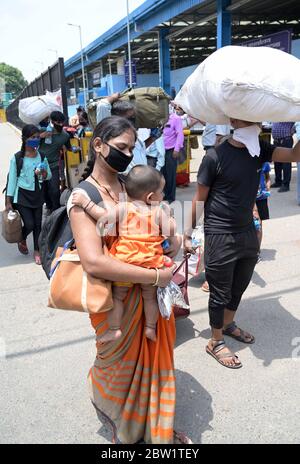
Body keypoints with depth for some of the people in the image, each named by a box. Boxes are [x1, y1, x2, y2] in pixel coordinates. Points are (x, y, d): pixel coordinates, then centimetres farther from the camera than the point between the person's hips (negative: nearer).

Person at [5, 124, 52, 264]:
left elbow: (49, 175, 8)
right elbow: (12, 179, -6)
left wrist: (43, 174, -17)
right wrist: (8, 201, -5)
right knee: (29, 224, -6)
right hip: (22, 196, -3)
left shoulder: (41, 156, 0)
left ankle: (37, 251, 25)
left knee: (38, 224, 8)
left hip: (38, 195, 4)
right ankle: (22, 240, 28)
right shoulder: (17, 158, -11)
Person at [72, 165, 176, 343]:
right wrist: (168, 215, 12)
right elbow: (171, 231, -4)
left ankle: (114, 329, 13)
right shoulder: (159, 212, -5)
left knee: (118, 295, 14)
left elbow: (104, 217, -16)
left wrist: (86, 202, -11)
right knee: (150, 296, 20)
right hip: (150, 264, 1)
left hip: (125, 263, -1)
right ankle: (151, 327, 24)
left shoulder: (123, 209, -6)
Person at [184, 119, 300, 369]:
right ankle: (216, 342, 28)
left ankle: (229, 324, 46)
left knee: (239, 287, 22)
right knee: (220, 292, 8)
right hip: (220, 236, -6)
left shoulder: (259, 149, 2)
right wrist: (189, 233, -6)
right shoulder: (215, 157, -15)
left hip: (248, 232, 6)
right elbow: (200, 198, -10)